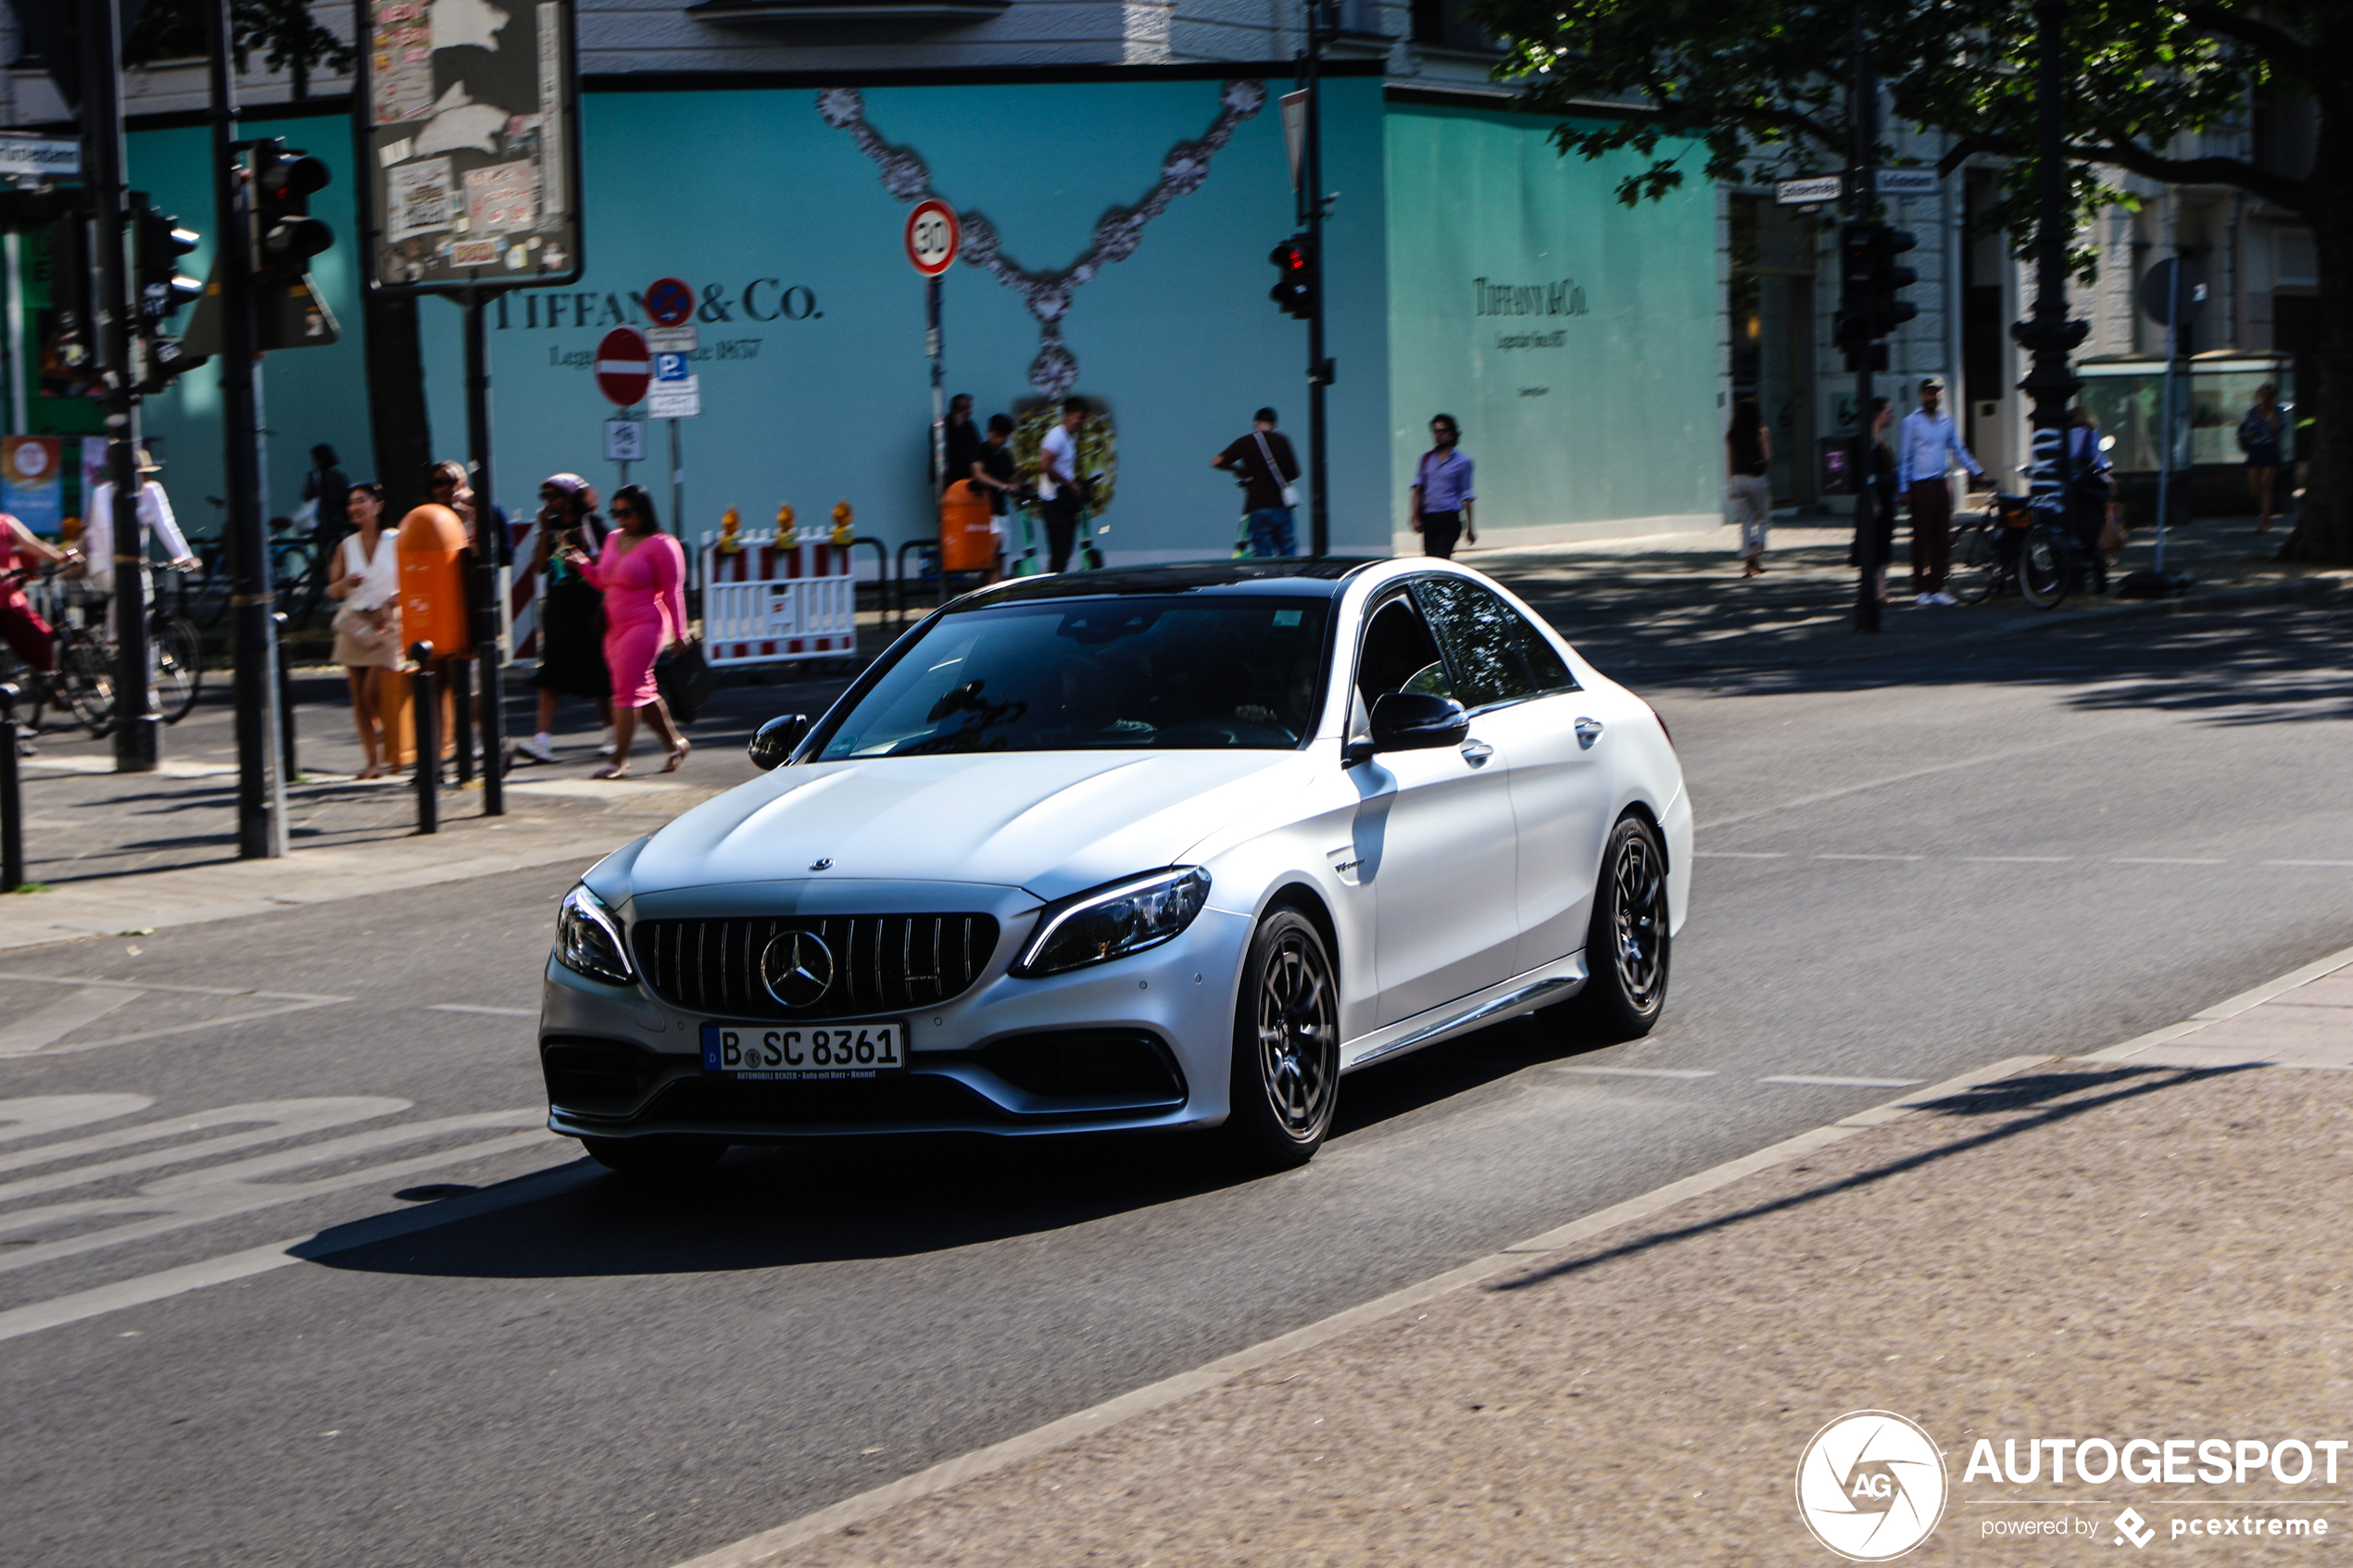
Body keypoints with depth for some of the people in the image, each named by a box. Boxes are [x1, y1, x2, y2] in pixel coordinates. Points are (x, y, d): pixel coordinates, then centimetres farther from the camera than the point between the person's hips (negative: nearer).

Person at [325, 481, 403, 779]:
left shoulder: (395, 543, -1)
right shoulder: (346, 547, 9)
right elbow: (333, 592, 9)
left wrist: (390, 605, -18)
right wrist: (346, 583, -12)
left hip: (385, 624, -4)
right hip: (353, 624, 4)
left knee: (374, 693, -13)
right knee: (359, 698, 2)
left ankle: (390, 753, 4)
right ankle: (371, 760, 8)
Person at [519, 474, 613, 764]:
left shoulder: (591, 523, -1)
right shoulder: (551, 526, 10)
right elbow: (540, 565, -1)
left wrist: (603, 606, -9)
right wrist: (545, 529, -4)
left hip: (588, 606, -4)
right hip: (556, 606, 4)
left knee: (597, 672, 4)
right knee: (551, 674, -5)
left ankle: (611, 732, 20)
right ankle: (544, 738, -12)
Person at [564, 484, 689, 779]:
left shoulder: (660, 545, -9)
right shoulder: (613, 539, 13)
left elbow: (672, 592, -10)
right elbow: (603, 580, 20)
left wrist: (678, 633, -11)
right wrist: (583, 563, 1)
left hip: (645, 625, -8)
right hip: (615, 627, 8)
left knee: (626, 691, -13)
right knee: (642, 692, 13)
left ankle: (619, 761, -12)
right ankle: (675, 744, 27)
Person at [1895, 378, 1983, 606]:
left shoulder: (1946, 420, 12)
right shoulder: (1912, 421, -2)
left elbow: (1958, 450, 22)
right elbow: (1903, 457, -2)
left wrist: (1978, 473, 18)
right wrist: (1903, 489, -8)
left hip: (1942, 484, 5)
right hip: (1921, 487, -5)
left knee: (1943, 539, 4)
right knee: (1921, 539, -2)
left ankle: (1937, 588, 10)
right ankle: (1920, 590, 4)